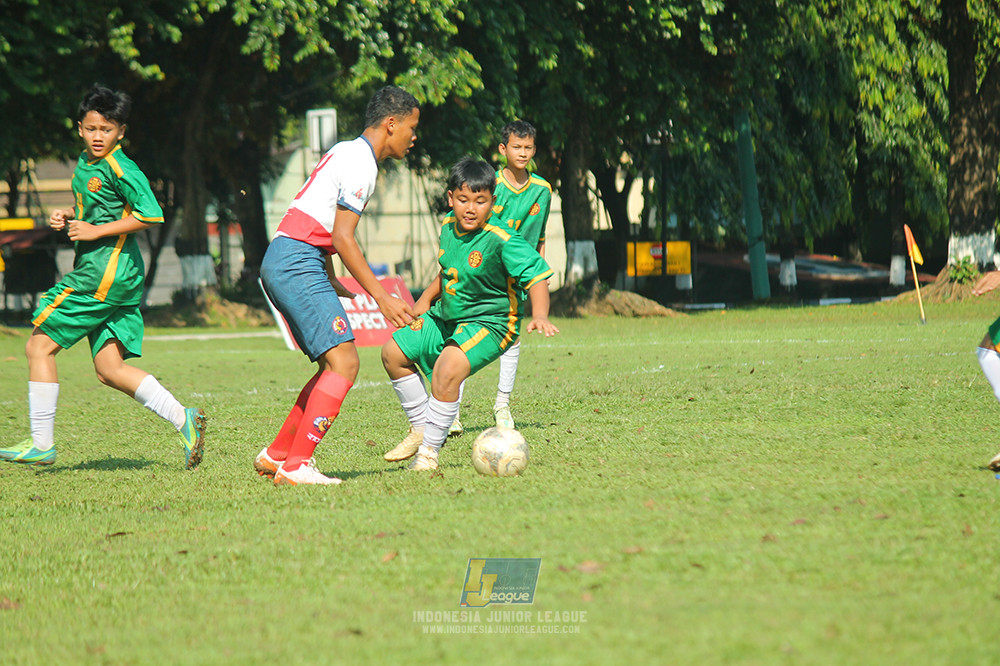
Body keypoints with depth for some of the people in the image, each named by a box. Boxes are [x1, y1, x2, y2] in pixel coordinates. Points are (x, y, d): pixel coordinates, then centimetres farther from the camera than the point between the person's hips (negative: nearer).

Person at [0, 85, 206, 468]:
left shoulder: (120, 169, -12)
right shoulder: (85, 165, 16)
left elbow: (151, 215, -19)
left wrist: (96, 230, -17)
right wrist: (68, 218, 12)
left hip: (105, 274, -10)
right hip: (119, 278, 10)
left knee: (39, 346, -4)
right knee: (110, 369, 4)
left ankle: (41, 444, -1)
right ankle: (183, 419, -2)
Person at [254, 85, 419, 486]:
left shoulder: (346, 152, 19)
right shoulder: (361, 164, -12)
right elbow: (342, 238, -17)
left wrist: (330, 282, 33)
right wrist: (381, 296, -16)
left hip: (283, 262, 10)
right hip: (297, 262, -10)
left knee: (335, 365, 13)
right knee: (344, 362, -15)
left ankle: (276, 455, 16)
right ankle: (295, 467, -18)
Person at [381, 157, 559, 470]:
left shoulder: (501, 242, -23)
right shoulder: (448, 227, -1)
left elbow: (536, 275, -27)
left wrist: (539, 316, -42)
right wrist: (426, 299, 17)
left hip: (489, 323, -8)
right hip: (446, 317, 9)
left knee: (447, 369, -32)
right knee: (393, 352, 8)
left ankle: (429, 451, -18)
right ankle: (420, 429, 22)